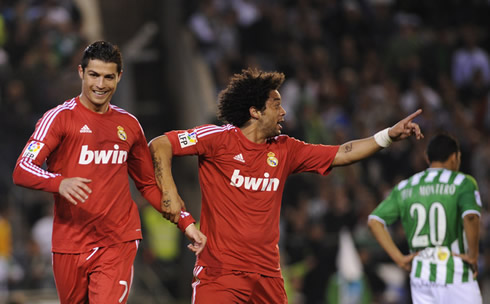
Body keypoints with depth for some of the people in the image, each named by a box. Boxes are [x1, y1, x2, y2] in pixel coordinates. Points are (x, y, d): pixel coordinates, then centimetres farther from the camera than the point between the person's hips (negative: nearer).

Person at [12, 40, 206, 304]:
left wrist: (186, 222, 13)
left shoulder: (128, 124, 13)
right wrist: (60, 183, -31)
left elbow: (149, 184, 24)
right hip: (70, 244, -1)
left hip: (118, 242, 1)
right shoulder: (61, 117, -1)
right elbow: (21, 171, -12)